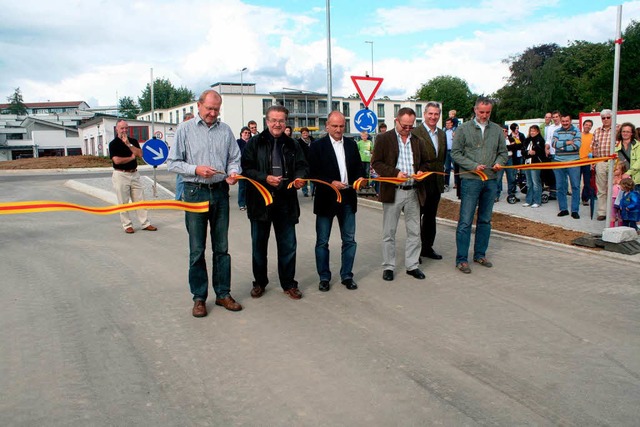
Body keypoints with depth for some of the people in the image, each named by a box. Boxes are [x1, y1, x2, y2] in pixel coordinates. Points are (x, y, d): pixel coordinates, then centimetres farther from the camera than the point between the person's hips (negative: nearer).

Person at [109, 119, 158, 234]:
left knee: (140, 200, 6)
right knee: (123, 202, 1)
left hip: (134, 174, 5)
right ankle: (127, 225, 10)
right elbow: (117, 160, -16)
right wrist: (132, 157, -5)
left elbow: (140, 154, -5)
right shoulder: (113, 143, -4)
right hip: (121, 175, -4)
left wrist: (128, 144, -12)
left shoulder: (133, 141, 11)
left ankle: (145, 223, 11)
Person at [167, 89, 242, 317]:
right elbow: (173, 163, 0)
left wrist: (233, 173, -11)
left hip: (220, 192, 2)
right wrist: (196, 169, -16)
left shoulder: (225, 130, 8)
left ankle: (223, 294, 19)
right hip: (195, 192, -2)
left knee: (222, 247, 8)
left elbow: (234, 158, 10)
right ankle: (199, 297, 15)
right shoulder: (185, 129, 1)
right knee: (197, 249, 4)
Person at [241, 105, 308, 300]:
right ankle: (259, 282, 27)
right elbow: (246, 168, -7)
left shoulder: (292, 145, 9)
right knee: (259, 245, 11)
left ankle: (288, 284, 21)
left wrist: (300, 178, -12)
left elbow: (302, 166, 10)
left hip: (286, 202, 2)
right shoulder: (255, 143, -1)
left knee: (288, 245, 7)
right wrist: (265, 178, -20)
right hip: (260, 200, -2)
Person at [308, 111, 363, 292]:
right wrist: (330, 183, -21)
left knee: (349, 240, 9)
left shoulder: (351, 144, 9)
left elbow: (358, 166, 15)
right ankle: (324, 277, 19)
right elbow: (313, 173, -9)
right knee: (322, 241, 5)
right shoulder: (317, 146, -5)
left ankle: (347, 275, 22)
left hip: (348, 197, 4)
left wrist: (360, 178, -6)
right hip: (326, 198, -4)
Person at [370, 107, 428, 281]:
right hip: (392, 191, -4)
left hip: (413, 192, 4)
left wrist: (421, 171, -4)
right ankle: (388, 266, 16)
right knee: (389, 232, 5)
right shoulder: (383, 139, -3)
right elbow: (376, 162, -7)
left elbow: (424, 162, 19)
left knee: (414, 231, 9)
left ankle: (412, 265, 20)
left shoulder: (418, 141, 10)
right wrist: (395, 173, -19)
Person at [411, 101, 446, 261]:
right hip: (420, 182, -7)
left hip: (436, 182, 7)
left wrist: (441, 173, 10)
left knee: (431, 216, 15)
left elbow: (443, 157, 17)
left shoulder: (442, 134, 12)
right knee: (416, 216, 3)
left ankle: (427, 248, 27)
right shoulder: (415, 133, -11)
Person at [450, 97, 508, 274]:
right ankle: (461, 259, 3)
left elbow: (503, 152, 16)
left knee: (485, 220, 12)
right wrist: (474, 166, -14)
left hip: (491, 181, 4)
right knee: (465, 222, -4)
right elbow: (455, 153, -4)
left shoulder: (497, 129, 11)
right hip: (470, 180, -4)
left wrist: (499, 163, -6)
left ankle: (480, 254, 25)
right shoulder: (463, 129, 0)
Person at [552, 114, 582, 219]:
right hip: (558, 162, 3)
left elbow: (576, 145, -13)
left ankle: (575, 210, 3)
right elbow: (554, 144, -7)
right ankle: (563, 209, 16)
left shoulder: (576, 131, 2)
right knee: (560, 187, 6)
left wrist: (561, 146, -12)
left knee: (575, 186, -2)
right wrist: (567, 142, -13)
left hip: (573, 162, -3)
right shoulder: (557, 132, 9)